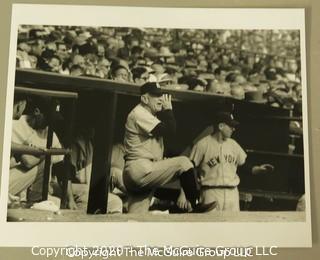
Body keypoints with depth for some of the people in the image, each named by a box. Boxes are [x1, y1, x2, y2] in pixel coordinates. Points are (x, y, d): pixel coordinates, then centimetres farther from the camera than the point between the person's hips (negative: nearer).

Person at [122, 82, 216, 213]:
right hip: (140, 169, -10)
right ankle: (195, 207, -9)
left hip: (138, 175, 10)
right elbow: (169, 130, -17)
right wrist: (168, 109, -5)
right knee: (183, 162, -13)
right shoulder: (139, 114, -10)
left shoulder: (150, 115, 23)